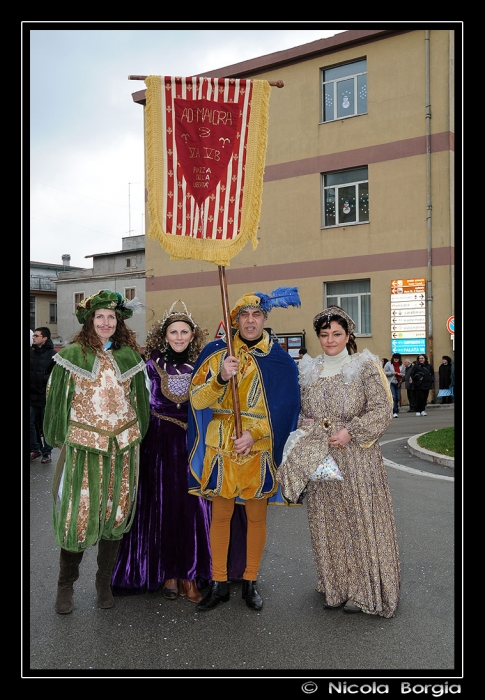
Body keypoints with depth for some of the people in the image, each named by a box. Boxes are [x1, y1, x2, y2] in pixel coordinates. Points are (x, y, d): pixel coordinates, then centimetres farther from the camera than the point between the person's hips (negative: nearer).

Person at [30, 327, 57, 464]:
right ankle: (34, 449, 25)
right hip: (32, 396, 5)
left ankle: (47, 452, 18)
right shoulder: (31, 352, 6)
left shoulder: (53, 354, -11)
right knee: (32, 424, 11)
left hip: (45, 397, -5)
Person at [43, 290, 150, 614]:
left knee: (116, 513, 9)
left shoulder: (129, 356, 7)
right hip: (82, 446, -2)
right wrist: (60, 439, 3)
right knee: (77, 514, 0)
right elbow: (57, 399, 3)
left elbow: (140, 399, 13)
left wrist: (138, 436, 11)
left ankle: (105, 583, 27)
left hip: (123, 447, 3)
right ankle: (66, 584, 22)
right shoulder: (72, 355, -1)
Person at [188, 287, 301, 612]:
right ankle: (219, 583, 24)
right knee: (221, 515, 9)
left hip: (259, 451, 0)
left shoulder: (280, 359, -2)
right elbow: (197, 400, -7)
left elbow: (283, 410, -2)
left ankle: (250, 582, 28)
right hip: (220, 448, 1)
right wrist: (221, 377, -24)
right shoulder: (216, 352, 0)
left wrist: (255, 435, -14)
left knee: (257, 516, 11)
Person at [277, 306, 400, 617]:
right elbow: (303, 413, 19)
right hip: (320, 460, 4)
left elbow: (382, 410, -8)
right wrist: (303, 424, -3)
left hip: (357, 458, -4)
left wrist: (351, 431, -17)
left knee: (360, 520, 0)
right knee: (328, 523, 9)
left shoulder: (365, 367, -3)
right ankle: (336, 586, 24)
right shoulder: (309, 373, 11)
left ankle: (365, 590, 16)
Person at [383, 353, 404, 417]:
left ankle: (396, 410, 17)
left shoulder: (401, 365, 11)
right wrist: (392, 373, -15)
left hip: (398, 383, 5)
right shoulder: (388, 364, -2)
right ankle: (395, 412, -15)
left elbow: (403, 374, 17)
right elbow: (384, 373, -4)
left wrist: (401, 374, -6)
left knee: (398, 398, 6)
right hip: (391, 383, -5)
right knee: (393, 397, -13)